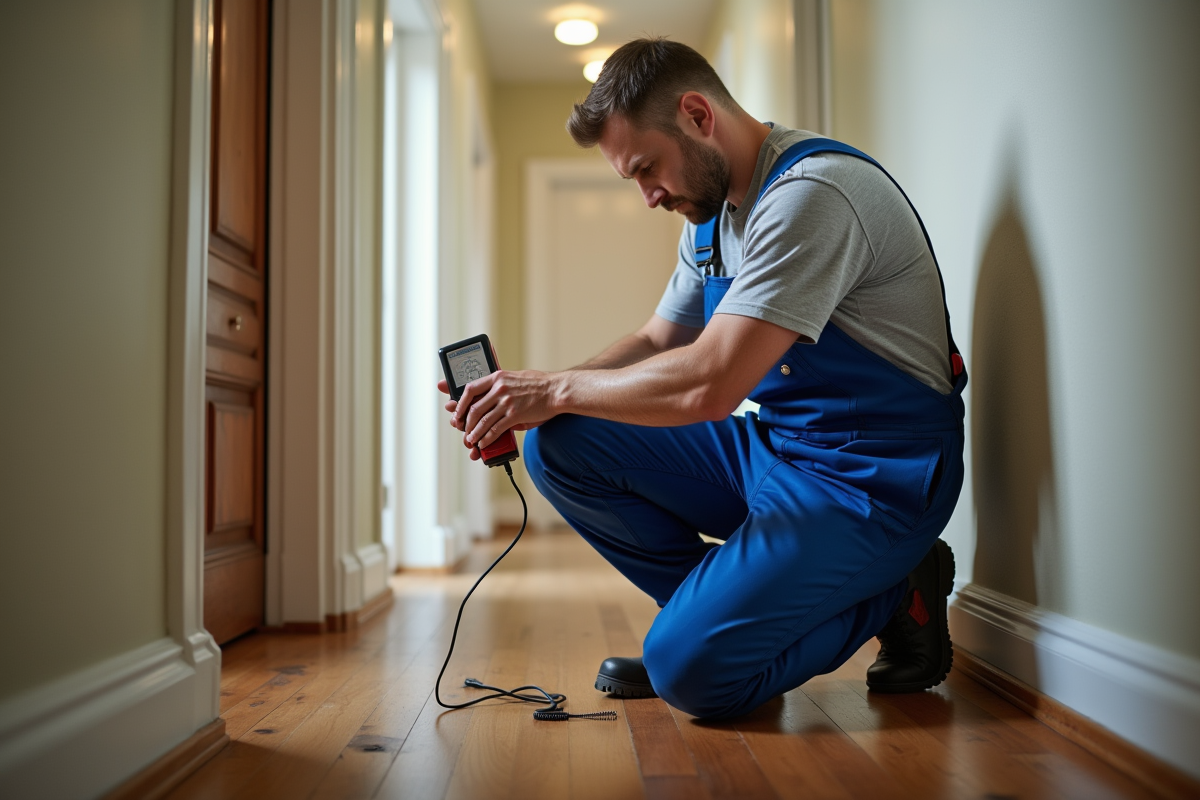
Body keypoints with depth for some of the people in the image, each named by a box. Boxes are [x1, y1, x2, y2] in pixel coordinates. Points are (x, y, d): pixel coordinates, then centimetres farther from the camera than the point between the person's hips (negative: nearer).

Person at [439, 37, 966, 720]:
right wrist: (528, 400, -2)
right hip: (773, 449, 9)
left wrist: (557, 388, -15)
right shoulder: (714, 215, 9)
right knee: (560, 444, -2)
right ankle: (719, 605, 6)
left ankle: (892, 593, 1)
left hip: (871, 476, -9)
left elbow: (710, 382, -28)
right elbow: (655, 345, 14)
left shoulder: (811, 192, -21)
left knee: (693, 669, -22)